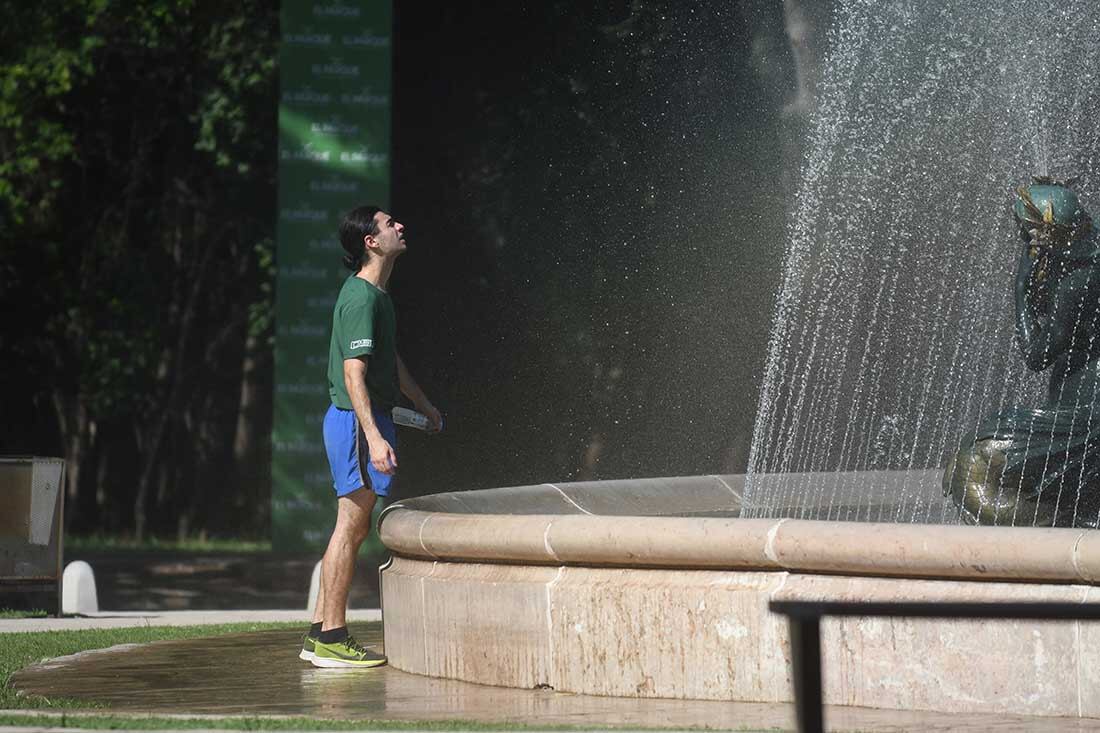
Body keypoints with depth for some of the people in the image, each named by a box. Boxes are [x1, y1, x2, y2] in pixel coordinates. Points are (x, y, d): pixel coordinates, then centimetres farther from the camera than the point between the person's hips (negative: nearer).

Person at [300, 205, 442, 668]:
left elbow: (390, 360, 30)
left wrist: (423, 404, 40)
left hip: (367, 417, 10)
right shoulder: (361, 298, -17)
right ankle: (332, 639, -6)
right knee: (351, 525, -8)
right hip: (357, 420, -10)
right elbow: (354, 373, -23)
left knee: (353, 527, 12)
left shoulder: (375, 294, 16)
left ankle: (320, 634, 15)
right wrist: (374, 437, -29)